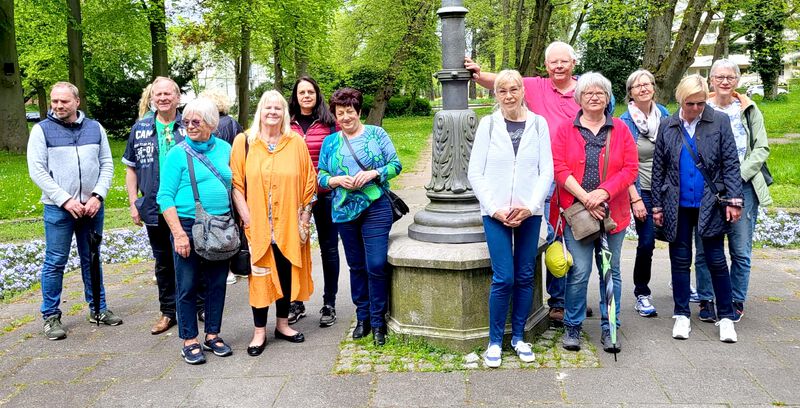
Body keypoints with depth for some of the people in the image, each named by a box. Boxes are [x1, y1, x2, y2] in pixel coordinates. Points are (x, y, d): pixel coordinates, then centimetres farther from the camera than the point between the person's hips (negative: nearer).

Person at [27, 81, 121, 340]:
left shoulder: (95, 128, 7)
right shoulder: (42, 130, -2)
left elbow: (107, 164, 6)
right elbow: (37, 170, -6)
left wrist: (97, 196, -7)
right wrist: (65, 200, -13)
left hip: (92, 208, 3)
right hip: (58, 209, -3)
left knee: (92, 260, 12)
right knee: (55, 263, 1)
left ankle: (98, 309, 22)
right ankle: (51, 316, 12)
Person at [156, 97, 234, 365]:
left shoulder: (224, 149, 7)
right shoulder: (178, 154, -4)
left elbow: (233, 186, 13)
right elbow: (165, 197, -7)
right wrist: (178, 233, -15)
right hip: (188, 226, -4)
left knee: (217, 283, 10)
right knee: (187, 286, 3)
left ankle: (213, 335, 24)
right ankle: (190, 342, 14)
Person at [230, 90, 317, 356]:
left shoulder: (296, 143, 2)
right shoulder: (243, 142, -1)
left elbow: (309, 183, 4)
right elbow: (236, 183, -4)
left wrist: (304, 219, 0)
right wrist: (247, 218, -11)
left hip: (289, 224, 2)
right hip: (257, 224, -2)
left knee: (287, 272, 10)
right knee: (260, 274, 3)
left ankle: (283, 324, 27)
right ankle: (259, 332, 14)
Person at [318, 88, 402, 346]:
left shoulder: (376, 134, 3)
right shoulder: (330, 142, 9)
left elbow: (396, 165, -1)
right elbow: (321, 177, 8)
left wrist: (373, 174, -17)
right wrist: (337, 180, -12)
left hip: (375, 208, -3)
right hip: (345, 211, 3)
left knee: (376, 266, -7)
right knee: (356, 266, 12)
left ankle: (378, 322, 6)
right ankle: (362, 317, 25)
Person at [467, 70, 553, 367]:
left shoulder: (538, 123, 4)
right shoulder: (488, 124, 2)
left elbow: (547, 170, 2)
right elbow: (475, 172, 0)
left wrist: (530, 206, -9)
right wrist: (495, 209, -8)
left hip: (529, 212, 2)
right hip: (496, 212, -1)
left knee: (525, 276, 8)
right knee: (503, 278, -5)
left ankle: (518, 336, 23)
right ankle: (495, 340, 11)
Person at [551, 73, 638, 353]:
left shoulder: (620, 130, 7)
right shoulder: (565, 130, 4)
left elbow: (630, 168, 0)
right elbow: (558, 167, -5)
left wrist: (604, 192, -14)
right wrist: (585, 197, -14)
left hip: (612, 212, 2)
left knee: (611, 271, 8)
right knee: (579, 272, -4)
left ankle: (609, 328, 19)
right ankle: (572, 327, 12)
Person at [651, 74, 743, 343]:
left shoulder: (719, 121, -1)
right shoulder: (667, 126, 4)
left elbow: (730, 163, -1)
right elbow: (658, 168, 7)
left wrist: (734, 200, -8)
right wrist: (657, 205, 5)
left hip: (710, 204, -2)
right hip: (678, 206, 2)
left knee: (716, 260, 4)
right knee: (680, 259, 8)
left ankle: (726, 317, 15)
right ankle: (682, 316, 19)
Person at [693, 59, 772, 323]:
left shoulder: (749, 110, 7)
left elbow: (762, 149, 5)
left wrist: (739, 174, -9)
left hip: (743, 186, 1)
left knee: (741, 250, 4)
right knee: (704, 248, 3)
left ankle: (736, 302, 19)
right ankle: (706, 301, 16)